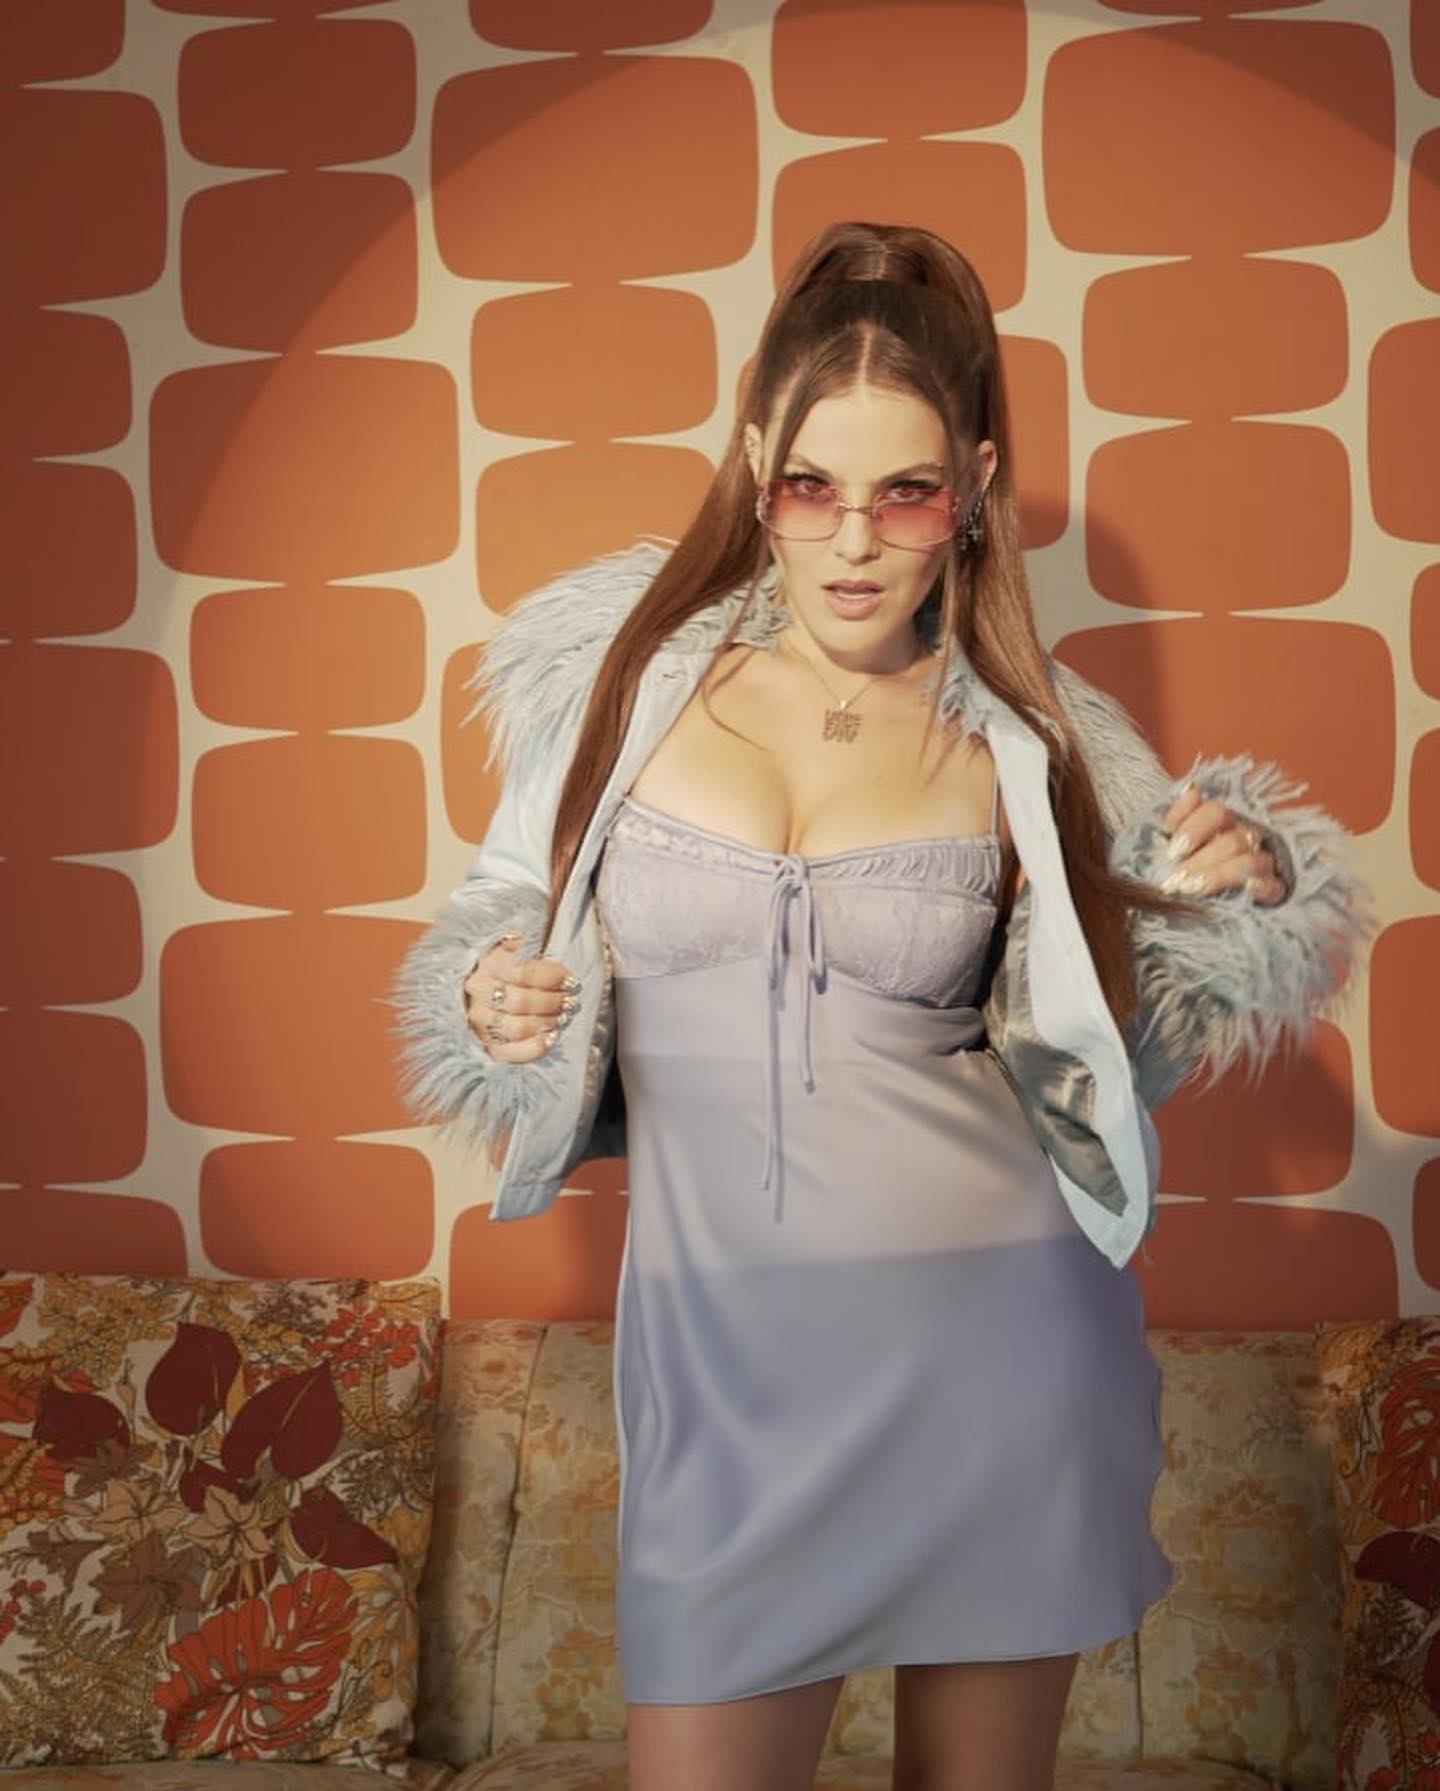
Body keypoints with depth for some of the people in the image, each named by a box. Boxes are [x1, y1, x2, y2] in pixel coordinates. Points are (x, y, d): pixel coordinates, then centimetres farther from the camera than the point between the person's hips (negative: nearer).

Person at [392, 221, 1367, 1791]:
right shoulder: (618, 665, -2)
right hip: (726, 1356, 0)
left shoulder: (1027, 740, -2)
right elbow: (521, 934, 10)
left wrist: (1238, 893, -8)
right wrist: (496, 1010, -11)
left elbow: (1114, 1035, 10)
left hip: (999, 1333, 0)